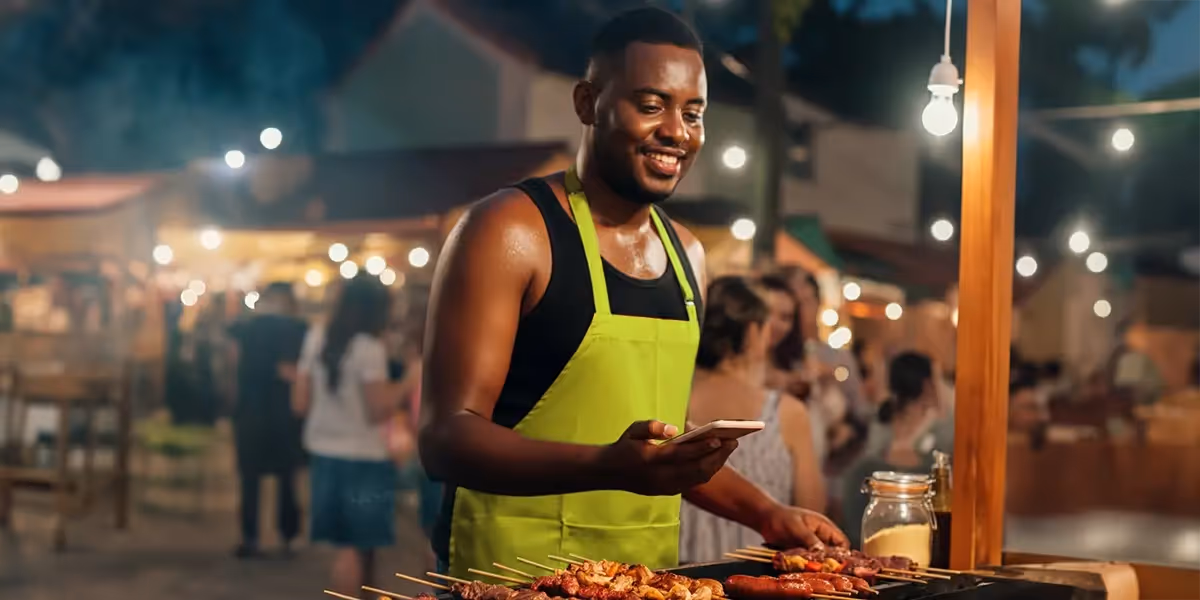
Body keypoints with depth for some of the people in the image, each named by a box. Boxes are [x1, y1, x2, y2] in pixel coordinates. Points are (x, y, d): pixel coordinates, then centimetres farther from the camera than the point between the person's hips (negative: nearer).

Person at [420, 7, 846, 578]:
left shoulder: (687, 253, 12)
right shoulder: (507, 231, -8)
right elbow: (446, 437, -15)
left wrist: (766, 513, 11)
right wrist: (609, 468, -28)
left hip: (648, 578, 5)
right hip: (514, 573, -5)